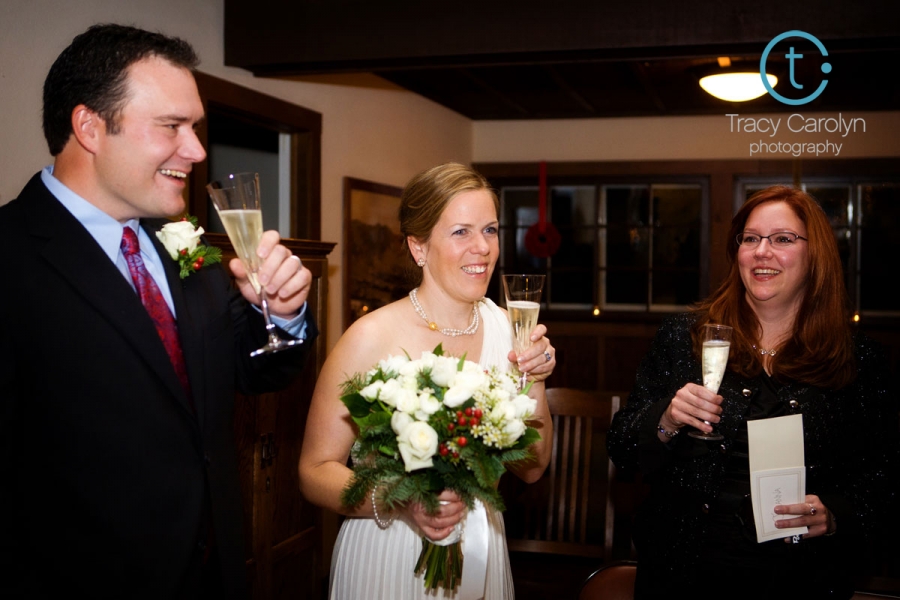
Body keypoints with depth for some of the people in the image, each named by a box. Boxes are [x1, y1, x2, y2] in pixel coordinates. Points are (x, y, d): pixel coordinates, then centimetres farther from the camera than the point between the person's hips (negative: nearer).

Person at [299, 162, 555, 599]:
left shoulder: (506, 327, -3)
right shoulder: (371, 338, -18)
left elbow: (531, 468, 2)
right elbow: (315, 472, -13)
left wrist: (534, 384, -13)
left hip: (482, 561, 5)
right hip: (391, 559, -4)